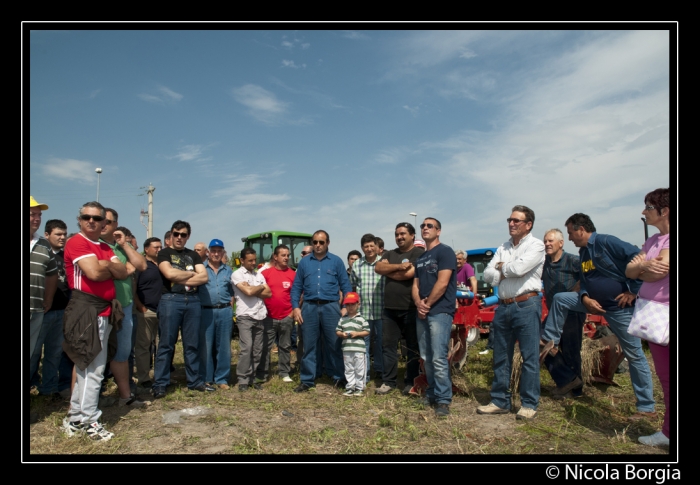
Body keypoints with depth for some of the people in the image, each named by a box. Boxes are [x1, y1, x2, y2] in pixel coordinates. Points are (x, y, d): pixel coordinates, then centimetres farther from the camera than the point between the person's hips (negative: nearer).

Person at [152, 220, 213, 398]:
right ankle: (159, 384, 5)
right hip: (170, 300, -3)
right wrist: (191, 273, -1)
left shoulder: (193, 255, 17)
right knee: (166, 344, -1)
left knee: (192, 344, 8)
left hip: (193, 301, 4)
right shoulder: (164, 253, 7)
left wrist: (180, 279, -6)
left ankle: (194, 381, 17)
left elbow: (204, 277, 3)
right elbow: (169, 273, -13)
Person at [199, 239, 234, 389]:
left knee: (224, 347, 5)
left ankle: (222, 379, 15)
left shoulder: (228, 270, 14)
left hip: (225, 312, 3)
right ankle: (206, 378, 12)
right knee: (205, 346, 0)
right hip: (206, 311, -2)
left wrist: (230, 310, 7)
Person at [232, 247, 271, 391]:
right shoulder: (237, 274, -2)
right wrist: (261, 288, 2)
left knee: (257, 350, 7)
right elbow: (248, 291, -16)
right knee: (247, 348, -13)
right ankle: (243, 380, -4)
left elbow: (269, 293, 7)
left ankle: (253, 378, 15)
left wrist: (253, 290, -6)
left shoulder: (259, 275, 16)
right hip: (245, 316, -6)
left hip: (259, 316, 6)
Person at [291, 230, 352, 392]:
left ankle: (340, 377, 19)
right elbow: (296, 287, 10)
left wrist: (346, 307, -5)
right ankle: (307, 380, 16)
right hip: (309, 307, 2)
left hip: (330, 307, -1)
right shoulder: (304, 262, 10)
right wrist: (296, 307, -1)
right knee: (309, 345, 7)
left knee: (335, 344, 5)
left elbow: (345, 285, 4)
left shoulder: (336, 261, 5)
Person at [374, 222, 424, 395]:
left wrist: (388, 271, -3)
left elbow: (409, 273, -18)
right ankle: (388, 381, 15)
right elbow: (378, 268, -1)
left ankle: (411, 382, 16)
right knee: (388, 345, 7)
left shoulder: (419, 253, -4)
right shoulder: (390, 254, 16)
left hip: (411, 308, -6)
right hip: (389, 308, 6)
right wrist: (398, 266, -15)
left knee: (413, 347, 6)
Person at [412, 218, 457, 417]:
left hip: (440, 311, -8)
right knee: (426, 358, 11)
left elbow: (442, 283, -14)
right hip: (422, 313, 8)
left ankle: (443, 399, -3)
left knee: (438, 358, -11)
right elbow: (416, 285, 16)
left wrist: (428, 304, -7)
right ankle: (432, 394, 22)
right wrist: (418, 304, -4)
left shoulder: (445, 251, -5)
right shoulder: (420, 258, 19)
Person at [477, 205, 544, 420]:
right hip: (503, 306, 7)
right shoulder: (503, 248, 15)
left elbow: (518, 268, -19)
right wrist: (507, 271, -9)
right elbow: (488, 275, 6)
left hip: (526, 305, -6)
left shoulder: (536, 245, -3)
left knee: (529, 357, 0)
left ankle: (529, 404, 10)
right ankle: (500, 401, 20)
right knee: (500, 356, 10)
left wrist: (501, 267, 0)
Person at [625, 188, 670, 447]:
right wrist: (644, 265, -16)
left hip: (666, 312, -8)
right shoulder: (652, 241, 13)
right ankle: (668, 431, 24)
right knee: (664, 376, 14)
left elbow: (658, 271, -20)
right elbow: (629, 271, 5)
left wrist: (639, 266, 0)